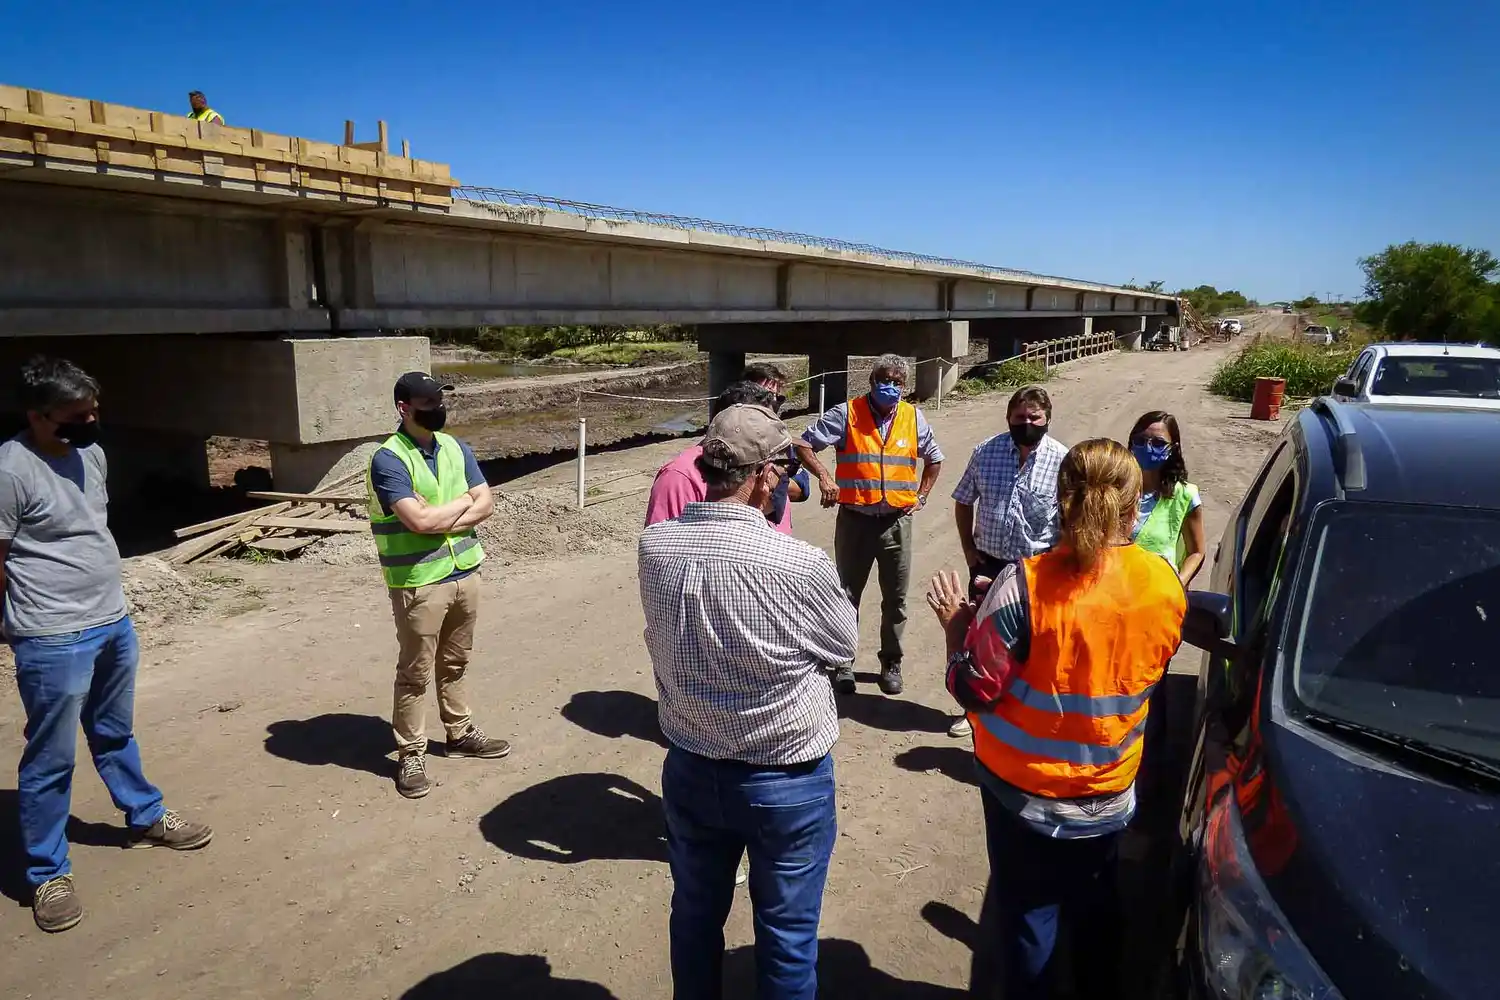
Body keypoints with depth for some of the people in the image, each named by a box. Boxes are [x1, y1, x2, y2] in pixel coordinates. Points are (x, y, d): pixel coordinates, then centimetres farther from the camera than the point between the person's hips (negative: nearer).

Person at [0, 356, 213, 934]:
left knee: (116, 735, 25)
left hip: (114, 624, 8)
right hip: (55, 642, -8)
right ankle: (47, 874, 22)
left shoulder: (90, 453, 5)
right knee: (50, 761, 6)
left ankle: (146, 818, 43)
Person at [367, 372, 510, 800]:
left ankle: (461, 733, 35)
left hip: (465, 572, 6)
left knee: (455, 663, 20)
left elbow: (486, 504, 0)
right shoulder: (388, 459, -16)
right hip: (419, 582, -6)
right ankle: (411, 754, 18)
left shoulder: (456, 448, 6)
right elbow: (418, 520, -25)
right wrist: (463, 500, -9)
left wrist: (441, 521, -16)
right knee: (416, 673, 5)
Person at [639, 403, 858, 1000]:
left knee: (696, 915, 24)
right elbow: (844, 648, -6)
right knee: (786, 933, 17)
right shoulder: (800, 565, -26)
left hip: (689, 769, 5)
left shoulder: (653, 546, -13)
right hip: (786, 780, -4)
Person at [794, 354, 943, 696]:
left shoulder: (914, 418, 5)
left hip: (896, 522, 2)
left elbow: (934, 458, 20)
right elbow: (804, 444, -5)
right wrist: (824, 476, -18)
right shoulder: (847, 414, -5)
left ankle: (891, 662, 26)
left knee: (895, 598, 10)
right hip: (854, 519, -2)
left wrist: (921, 496, 10)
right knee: (847, 595, 7)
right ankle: (843, 663, 20)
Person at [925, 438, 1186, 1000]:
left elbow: (974, 692, -18)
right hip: (1112, 796, 5)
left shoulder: (1027, 584, -24)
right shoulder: (1166, 587, -8)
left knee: (1024, 920, 14)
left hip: (1027, 794, -4)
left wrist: (956, 627, -2)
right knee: (1095, 920, 25)